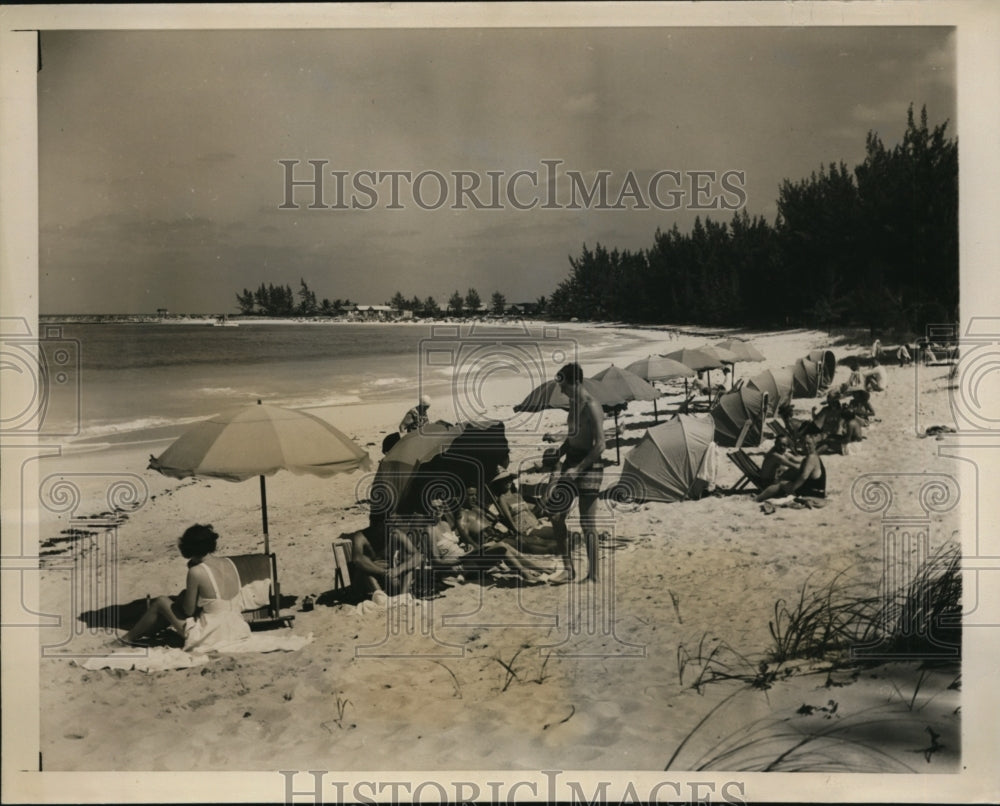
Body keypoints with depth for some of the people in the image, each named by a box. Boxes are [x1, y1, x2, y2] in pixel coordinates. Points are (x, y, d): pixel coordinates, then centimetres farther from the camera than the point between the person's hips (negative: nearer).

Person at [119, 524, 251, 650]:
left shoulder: (196, 572, -19)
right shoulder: (229, 562, -1)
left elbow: (188, 611, -12)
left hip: (211, 634, -6)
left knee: (161, 602, 14)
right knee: (175, 601, 25)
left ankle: (129, 638, 33)